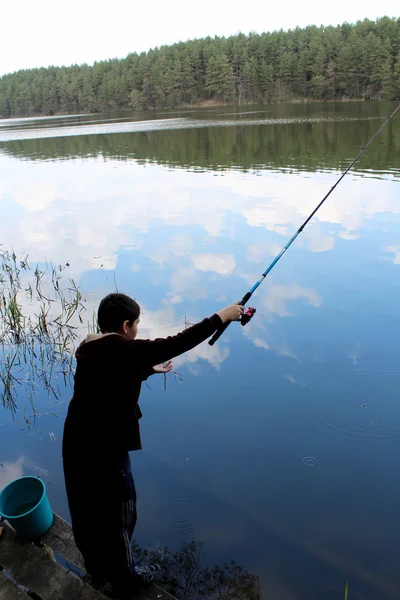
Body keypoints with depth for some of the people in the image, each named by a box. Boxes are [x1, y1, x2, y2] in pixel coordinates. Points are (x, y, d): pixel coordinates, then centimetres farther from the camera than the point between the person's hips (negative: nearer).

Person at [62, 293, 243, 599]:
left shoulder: (88, 349, 3)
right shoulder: (125, 350, -22)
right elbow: (176, 343, -20)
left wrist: (151, 370, 28)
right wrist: (220, 317, -12)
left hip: (77, 443, 9)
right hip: (105, 448, -8)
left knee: (88, 510, 27)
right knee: (118, 514, 14)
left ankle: (97, 568, 50)